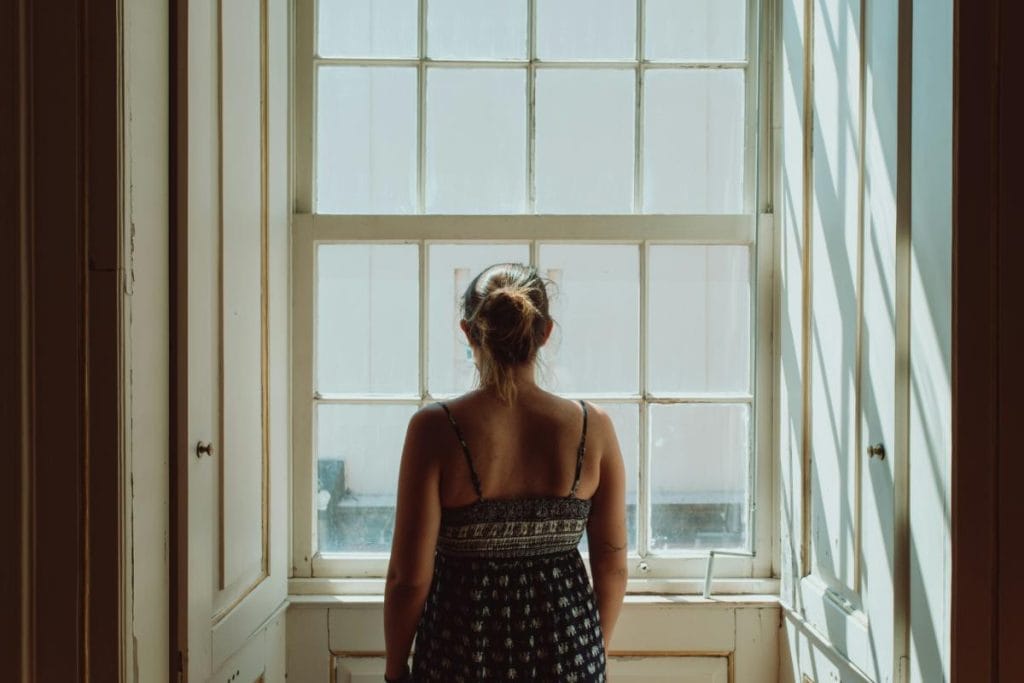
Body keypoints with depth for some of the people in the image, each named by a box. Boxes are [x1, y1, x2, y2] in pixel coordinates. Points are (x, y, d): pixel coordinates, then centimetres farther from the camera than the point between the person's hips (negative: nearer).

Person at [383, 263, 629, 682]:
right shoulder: (593, 427, -9)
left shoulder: (437, 429, -16)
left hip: (465, 648, -2)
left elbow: (410, 577, -13)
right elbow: (612, 565, -2)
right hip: (566, 645, 2)